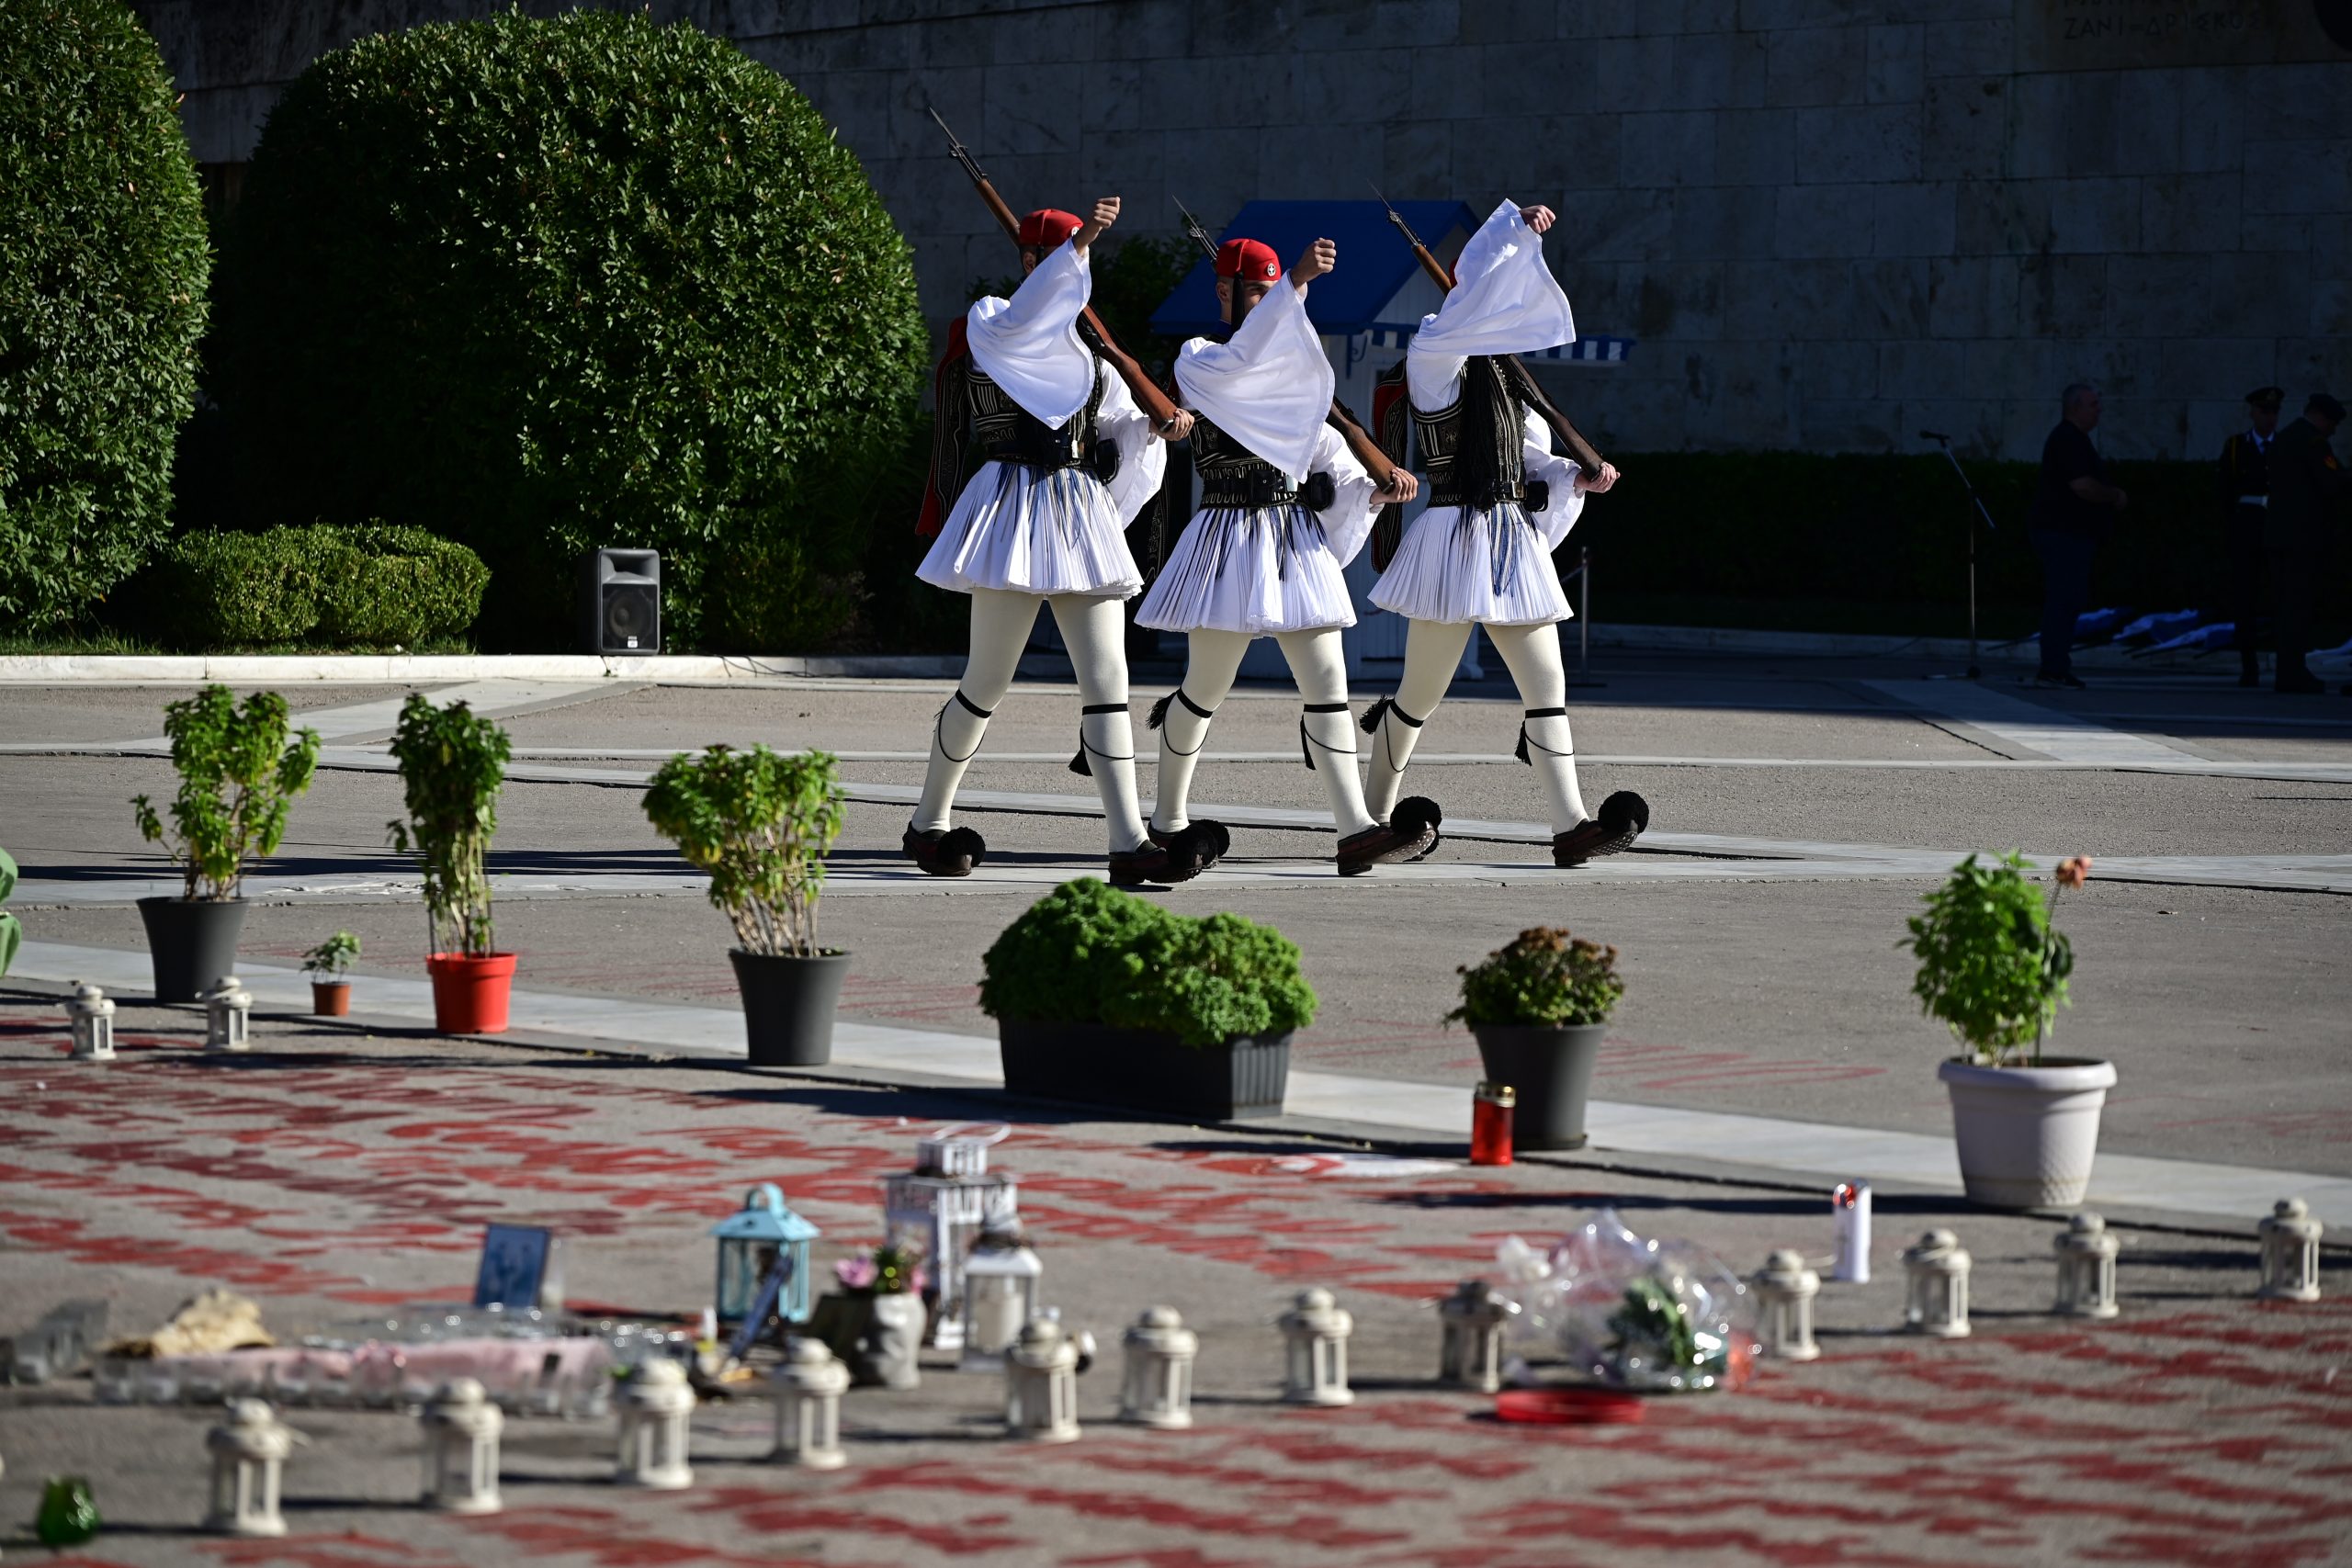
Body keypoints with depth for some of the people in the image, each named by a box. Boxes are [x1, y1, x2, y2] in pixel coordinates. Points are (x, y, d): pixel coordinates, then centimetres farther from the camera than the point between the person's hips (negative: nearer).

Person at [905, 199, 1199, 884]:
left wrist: (1154, 429, -2)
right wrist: (1079, 244, -35)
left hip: (1082, 515, 7)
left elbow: (1118, 427, 20)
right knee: (987, 683, -1)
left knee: (1107, 679, -3)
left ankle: (1129, 841, -8)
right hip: (1018, 505, -7)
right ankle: (928, 824, 16)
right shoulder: (991, 324, -2)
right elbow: (1021, 318, -25)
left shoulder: (1082, 350, 20)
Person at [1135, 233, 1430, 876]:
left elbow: (1324, 444, 15)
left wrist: (1374, 490, -4)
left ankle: (1355, 829, -7)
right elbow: (1243, 358, -26)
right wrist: (1297, 281, -36)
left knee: (1328, 684, -2)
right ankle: (1169, 820, 20)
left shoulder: (1292, 374, 19)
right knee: (1206, 688, 3)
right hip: (1232, 539, -6)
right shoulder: (1198, 363, -3)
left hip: (1297, 542, 6)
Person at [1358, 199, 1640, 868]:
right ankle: (1373, 813, 21)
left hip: (1514, 541, 8)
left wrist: (1576, 478, 5)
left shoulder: (1501, 377, 18)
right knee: (1422, 693, 3)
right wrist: (1514, 230, -25)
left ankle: (1570, 826, -5)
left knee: (1547, 683, -1)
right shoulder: (1434, 360, -7)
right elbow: (1468, 297, -24)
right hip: (1456, 536, -8)